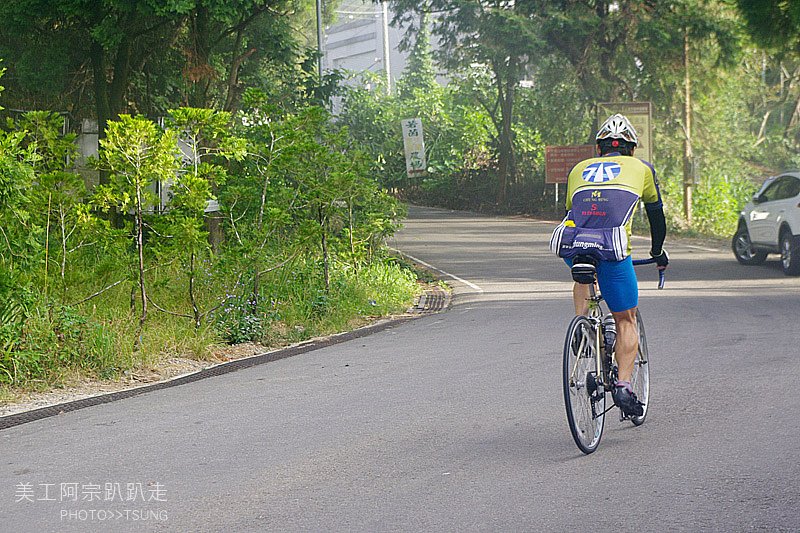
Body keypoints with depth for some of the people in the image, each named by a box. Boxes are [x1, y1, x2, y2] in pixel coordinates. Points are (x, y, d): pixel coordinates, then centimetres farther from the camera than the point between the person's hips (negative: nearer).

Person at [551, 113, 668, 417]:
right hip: (612, 246, -2)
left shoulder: (579, 169, 30)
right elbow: (656, 215, 35)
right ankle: (623, 384, -2)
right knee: (625, 321, 13)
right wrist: (658, 253, 51)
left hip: (571, 242, 2)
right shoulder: (641, 168, 25)